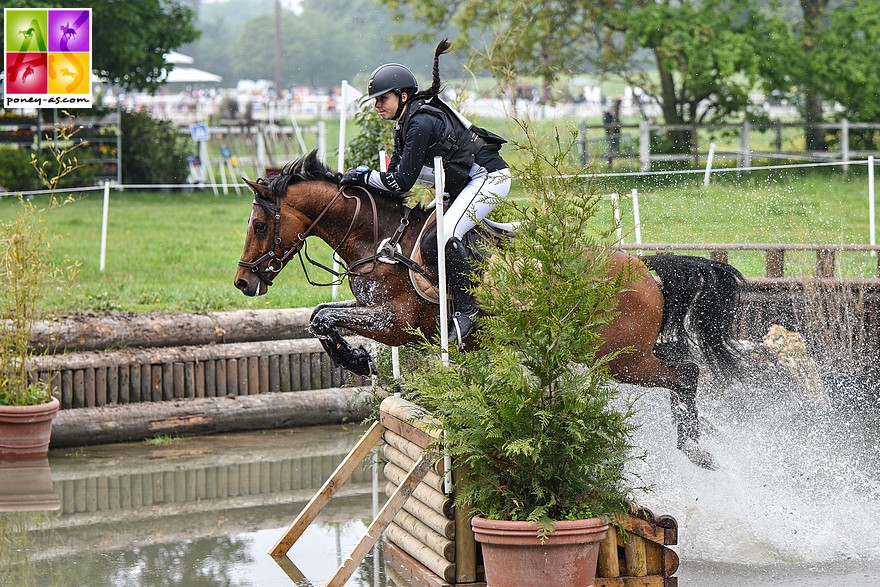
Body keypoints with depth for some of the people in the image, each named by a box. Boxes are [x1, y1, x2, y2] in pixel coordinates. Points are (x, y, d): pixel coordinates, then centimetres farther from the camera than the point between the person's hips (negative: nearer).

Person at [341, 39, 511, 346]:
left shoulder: (421, 123, -23)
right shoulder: (405, 125, 9)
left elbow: (402, 182, -24)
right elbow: (396, 174, 11)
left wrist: (365, 176, -14)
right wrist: (361, 179, -1)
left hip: (489, 177, -12)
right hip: (466, 183, 12)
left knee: (445, 234, -24)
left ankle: (466, 312, -21)